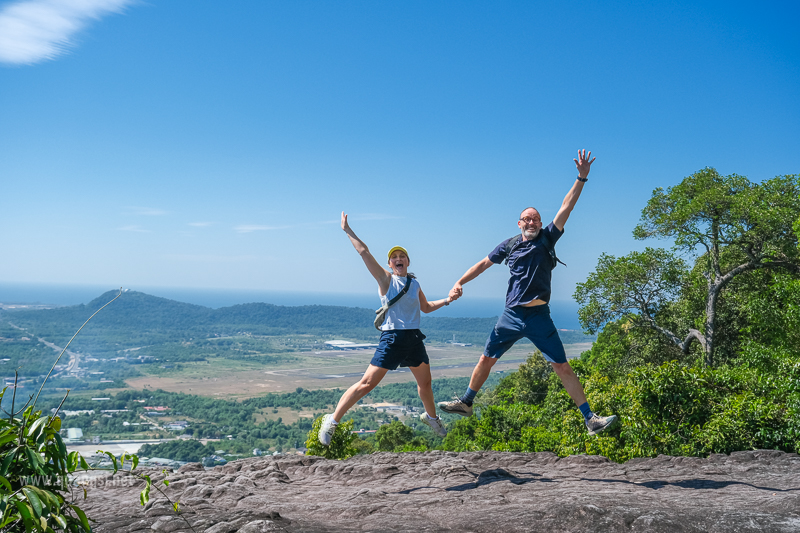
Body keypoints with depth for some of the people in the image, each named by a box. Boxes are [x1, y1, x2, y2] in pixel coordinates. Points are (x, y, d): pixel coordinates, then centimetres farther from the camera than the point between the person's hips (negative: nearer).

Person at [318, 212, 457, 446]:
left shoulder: (415, 284, 13)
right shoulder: (386, 279, -2)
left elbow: (426, 308, 28)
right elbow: (364, 252, -8)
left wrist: (446, 300, 16)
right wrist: (347, 230, -5)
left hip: (414, 338, 6)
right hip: (392, 338, -6)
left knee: (425, 383, 20)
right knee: (367, 384, -11)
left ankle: (431, 417, 47)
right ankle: (332, 421, -2)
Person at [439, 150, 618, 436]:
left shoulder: (547, 238, 1)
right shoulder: (510, 244, 5)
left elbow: (566, 207, -7)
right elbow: (484, 264, 14)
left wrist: (582, 178, -14)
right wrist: (460, 283, 7)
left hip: (539, 316, -2)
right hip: (511, 315, 2)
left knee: (562, 367, -3)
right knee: (486, 359, 12)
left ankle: (590, 419, 1)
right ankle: (465, 403, 30)